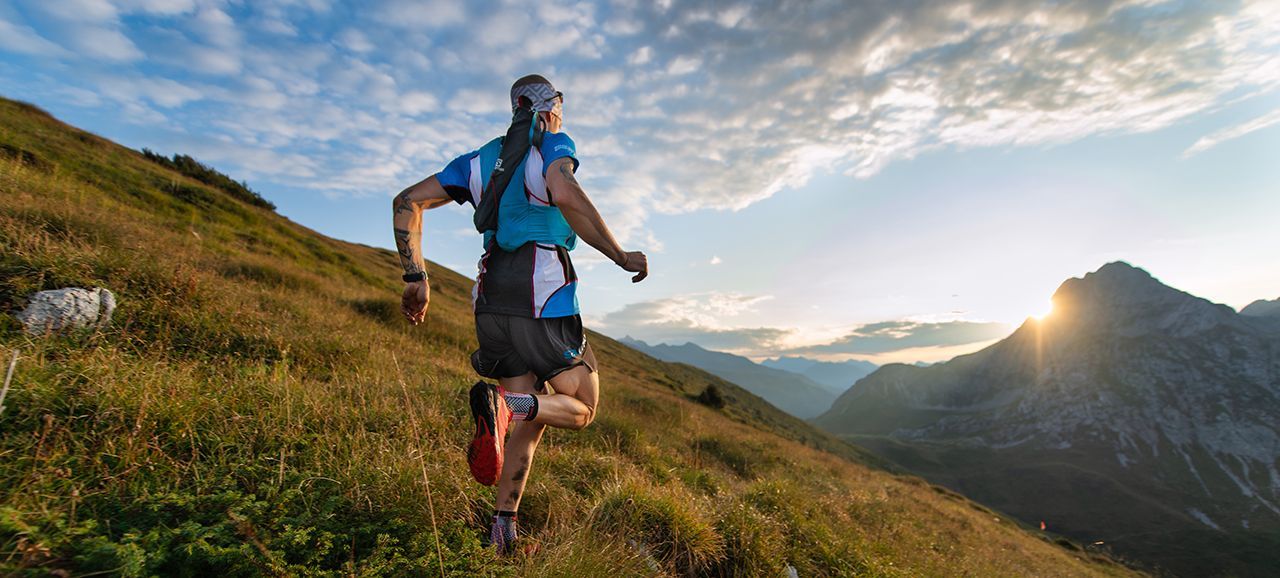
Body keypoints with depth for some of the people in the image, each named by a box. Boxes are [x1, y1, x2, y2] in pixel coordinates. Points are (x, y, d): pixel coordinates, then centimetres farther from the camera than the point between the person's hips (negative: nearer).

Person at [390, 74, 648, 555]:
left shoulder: (482, 158, 20)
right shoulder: (553, 144, 3)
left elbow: (407, 202, 14)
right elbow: (564, 193, -22)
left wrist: (416, 277, 14)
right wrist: (621, 257, -16)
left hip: (490, 300, 6)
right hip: (543, 295, -6)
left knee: (530, 418, 16)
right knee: (581, 409, 9)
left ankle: (503, 530, 8)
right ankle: (502, 402, -20)